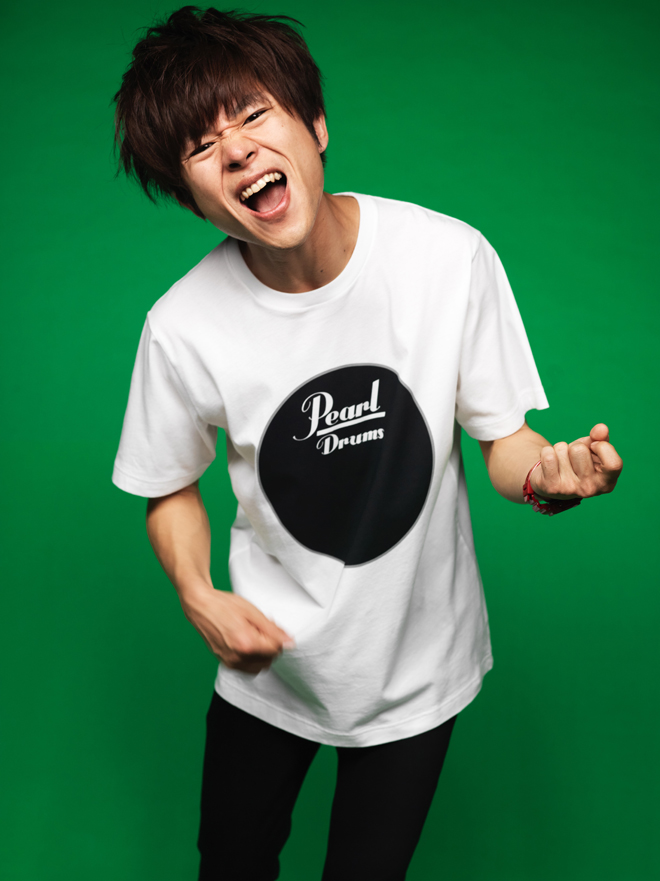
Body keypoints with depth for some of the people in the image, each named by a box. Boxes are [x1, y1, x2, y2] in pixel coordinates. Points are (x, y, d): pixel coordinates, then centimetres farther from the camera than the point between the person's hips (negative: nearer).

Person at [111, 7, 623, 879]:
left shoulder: (451, 256, -19)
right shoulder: (184, 326, -18)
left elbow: (502, 439, -9)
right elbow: (172, 489, -1)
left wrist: (547, 472, -31)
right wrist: (199, 596, -19)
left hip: (418, 666, 0)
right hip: (267, 658, 1)